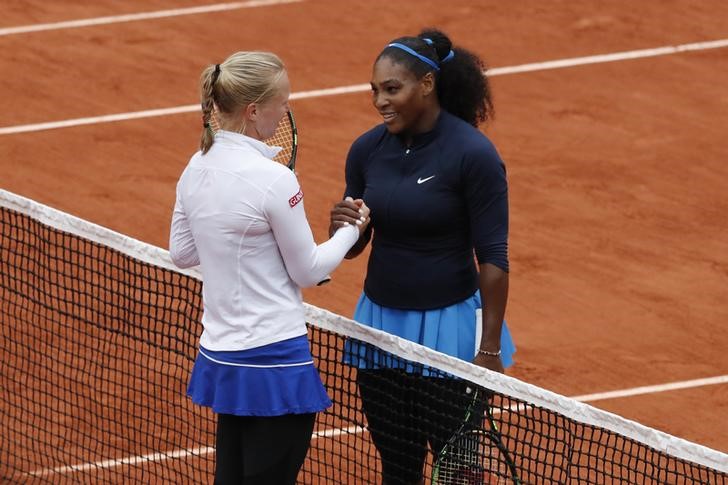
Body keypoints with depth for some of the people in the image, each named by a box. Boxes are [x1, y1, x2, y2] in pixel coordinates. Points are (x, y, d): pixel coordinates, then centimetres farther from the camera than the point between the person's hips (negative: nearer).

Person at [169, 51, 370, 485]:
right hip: (274, 361, -8)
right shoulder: (273, 180, -19)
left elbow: (182, 252, 15)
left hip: (219, 358, 8)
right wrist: (351, 230, 6)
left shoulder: (198, 168, 3)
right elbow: (308, 271, -9)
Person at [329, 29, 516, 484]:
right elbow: (353, 246, 10)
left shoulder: (473, 154, -15)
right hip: (380, 322, 5)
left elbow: (493, 259, -13)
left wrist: (490, 350, -14)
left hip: (447, 326, -5)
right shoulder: (367, 149, 0)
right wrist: (343, 227, -15)